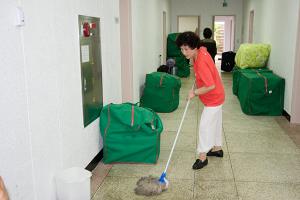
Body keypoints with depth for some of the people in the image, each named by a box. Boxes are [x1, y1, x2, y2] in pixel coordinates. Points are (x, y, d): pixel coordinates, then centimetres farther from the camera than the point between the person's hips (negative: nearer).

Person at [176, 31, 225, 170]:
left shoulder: (201, 63, -33)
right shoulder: (201, 50, -5)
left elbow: (211, 86, -33)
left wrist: (195, 92, -20)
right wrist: (198, 84, 15)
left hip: (213, 99, -10)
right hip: (216, 96, 10)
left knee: (205, 126, -4)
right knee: (215, 122, 21)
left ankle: (202, 157, 6)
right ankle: (217, 148, 37)